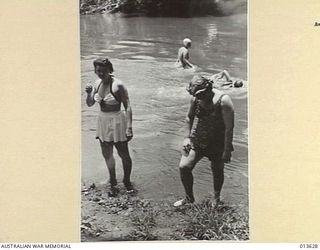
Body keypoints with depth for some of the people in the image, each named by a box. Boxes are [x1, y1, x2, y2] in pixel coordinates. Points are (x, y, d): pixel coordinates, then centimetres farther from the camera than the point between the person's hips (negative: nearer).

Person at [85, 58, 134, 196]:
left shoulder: (118, 85, -18)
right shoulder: (97, 84, 1)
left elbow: (127, 107, -18)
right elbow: (90, 104, 8)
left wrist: (129, 127, -23)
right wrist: (89, 93, -13)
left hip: (117, 122, -6)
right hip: (102, 121, 6)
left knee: (124, 154, 8)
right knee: (107, 154, 14)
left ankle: (127, 181, 30)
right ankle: (113, 183, 30)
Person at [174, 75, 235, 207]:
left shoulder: (223, 101, -20)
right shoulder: (195, 98, -6)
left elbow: (229, 128, -18)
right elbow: (189, 118, 11)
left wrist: (227, 151, -17)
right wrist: (187, 138, 3)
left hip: (217, 143, -3)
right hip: (197, 140, 4)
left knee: (217, 171, 11)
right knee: (184, 167, -5)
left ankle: (216, 200, 38)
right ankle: (189, 198, 17)